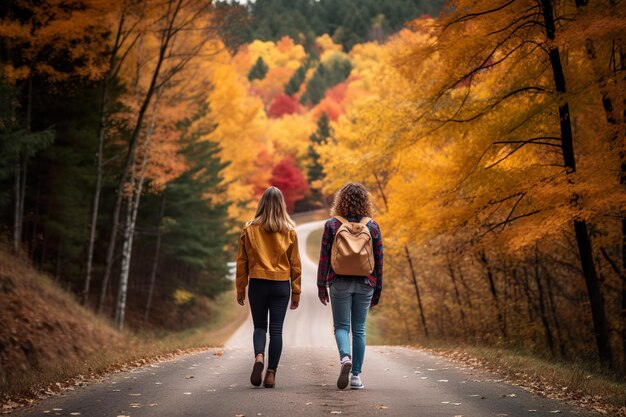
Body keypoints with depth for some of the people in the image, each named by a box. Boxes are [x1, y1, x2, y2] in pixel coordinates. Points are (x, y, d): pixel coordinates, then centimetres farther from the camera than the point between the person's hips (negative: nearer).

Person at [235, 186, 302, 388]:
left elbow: (242, 262, 2)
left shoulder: (249, 229, -1)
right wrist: (296, 293, 9)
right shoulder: (289, 231, 0)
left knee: (259, 326, 12)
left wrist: (240, 290, 10)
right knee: (276, 329, 5)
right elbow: (295, 264, 3)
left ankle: (259, 356, -15)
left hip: (257, 284, 0)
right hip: (281, 286, 0)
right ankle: (271, 373, 1)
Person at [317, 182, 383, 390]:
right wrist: (378, 289, 11)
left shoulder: (332, 225, -3)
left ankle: (345, 357, -23)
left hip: (340, 282, -2)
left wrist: (321, 285, 4)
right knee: (359, 329, 9)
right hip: (365, 283, 2)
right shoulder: (373, 226, 2)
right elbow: (379, 260, 4)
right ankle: (356, 375, 9)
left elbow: (324, 258, -3)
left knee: (341, 326, 6)